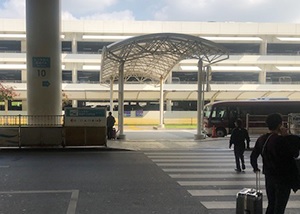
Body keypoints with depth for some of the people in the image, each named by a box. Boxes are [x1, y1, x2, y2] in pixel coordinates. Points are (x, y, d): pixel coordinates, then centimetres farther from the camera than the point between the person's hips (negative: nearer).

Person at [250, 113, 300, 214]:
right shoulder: (282, 140, -21)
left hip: (269, 176, 7)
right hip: (284, 178, -7)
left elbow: (253, 156, 9)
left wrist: (255, 168, 26)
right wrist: (286, 136, -11)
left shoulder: (261, 139, 1)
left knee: (271, 204, 19)